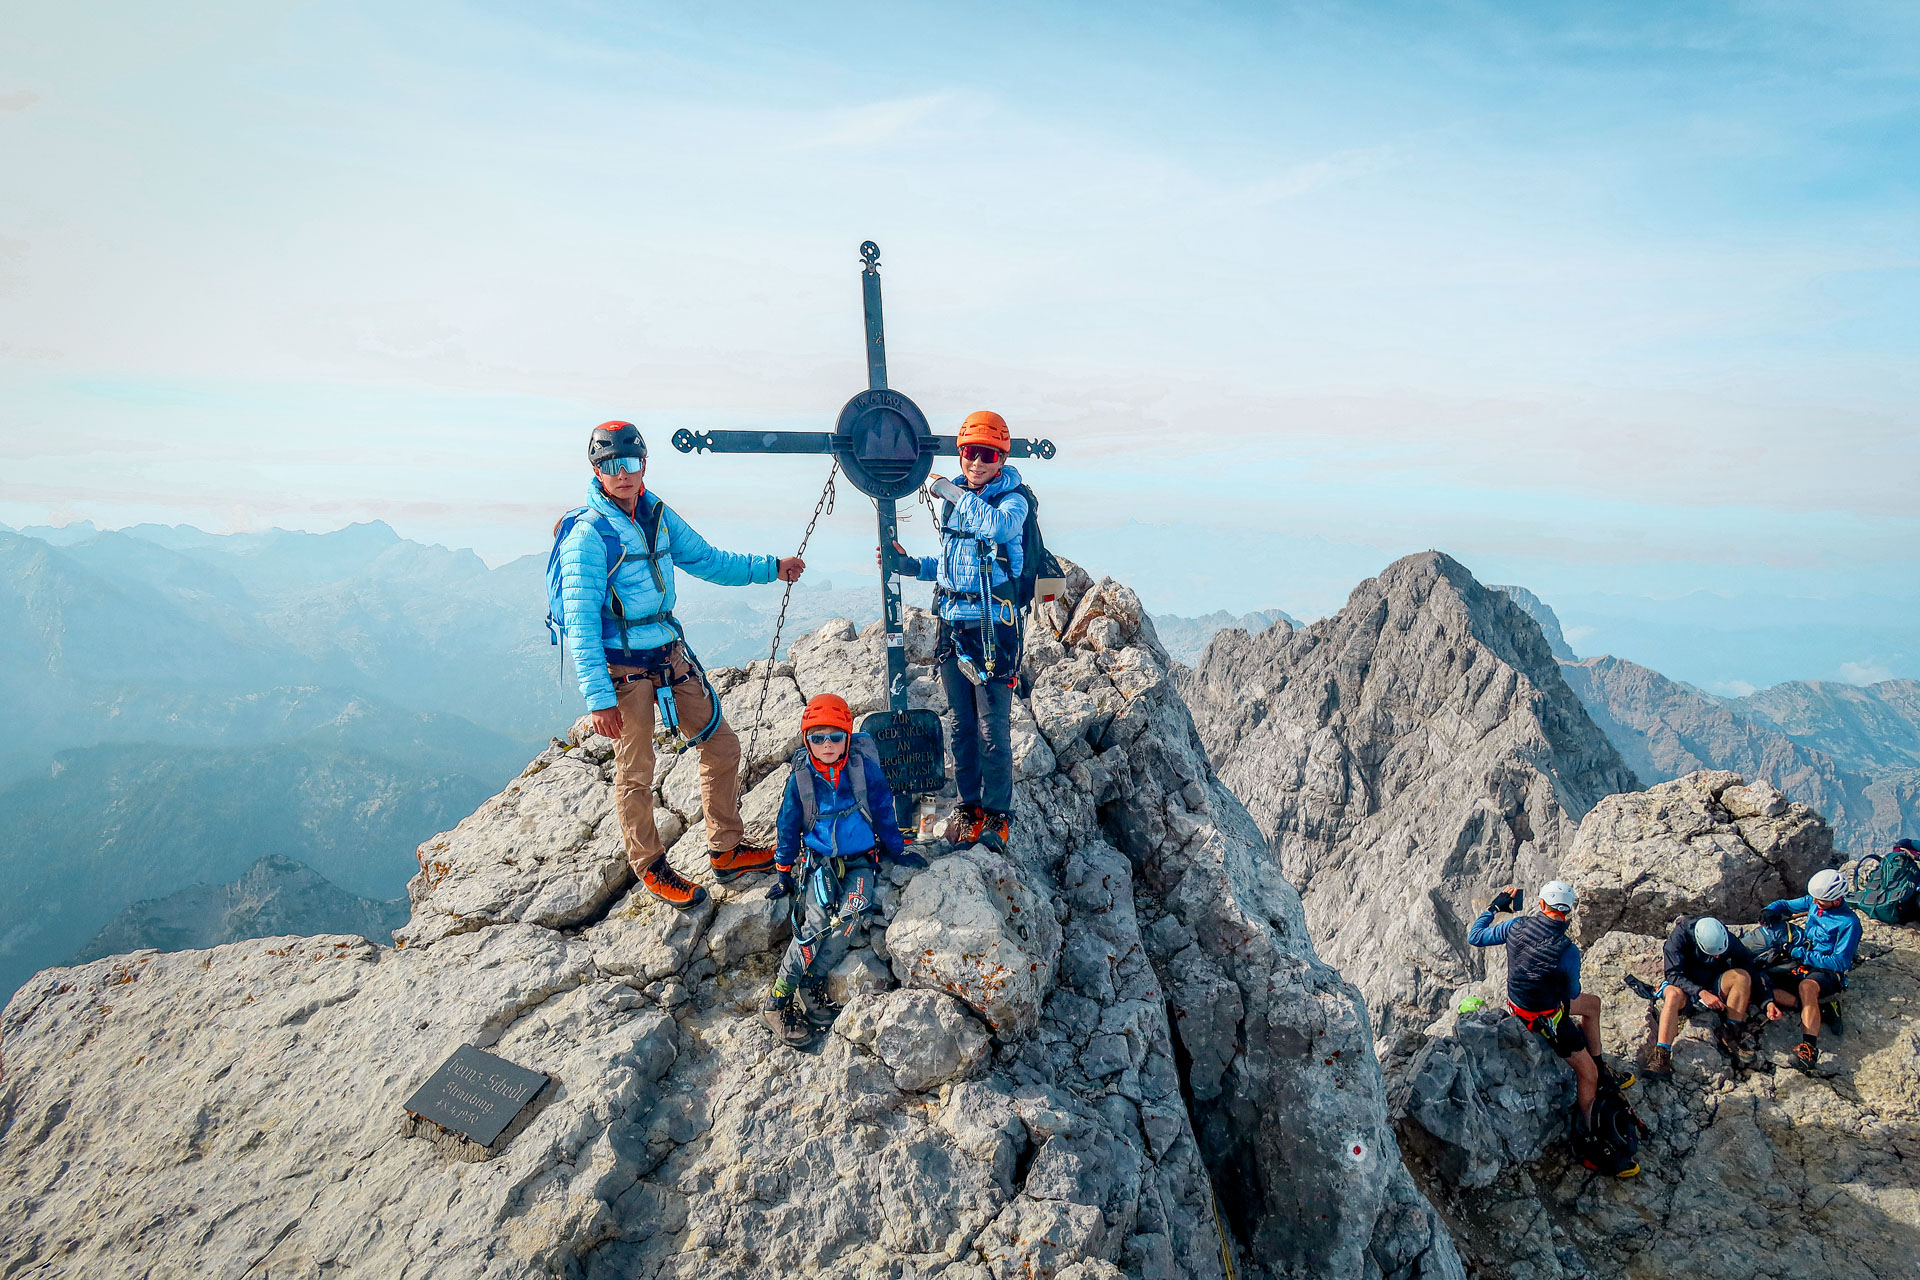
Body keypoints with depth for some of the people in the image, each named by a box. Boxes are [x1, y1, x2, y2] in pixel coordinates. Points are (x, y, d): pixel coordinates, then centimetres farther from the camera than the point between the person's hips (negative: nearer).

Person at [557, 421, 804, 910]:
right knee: (636, 773, 4)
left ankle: (727, 852, 24)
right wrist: (599, 697, -23)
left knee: (721, 744, 9)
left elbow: (707, 561, 18)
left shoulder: (659, 516, 5)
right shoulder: (587, 535, -15)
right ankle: (651, 868, 26)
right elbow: (581, 624, -18)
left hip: (670, 653, 7)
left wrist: (770, 568, 10)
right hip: (622, 666, -7)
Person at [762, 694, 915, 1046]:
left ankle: (811, 983, -17)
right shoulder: (801, 778, -3)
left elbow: (883, 812, 8)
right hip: (818, 860, 0)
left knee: (850, 915, -28)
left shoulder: (865, 769, -5)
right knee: (818, 920, -24)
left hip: (860, 860, 0)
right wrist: (784, 873, 12)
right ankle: (777, 1000, -17)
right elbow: (788, 827, 8)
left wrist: (897, 851, 15)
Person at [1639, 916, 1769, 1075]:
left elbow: (1752, 966, -3)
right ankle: (1661, 1055, -45)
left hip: (1714, 985, 3)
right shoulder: (1679, 937, -23)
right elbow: (1674, 975, -27)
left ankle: (1730, 1034, -21)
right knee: (1674, 994, -38)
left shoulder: (1727, 939, -14)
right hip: (1688, 988, -3)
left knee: (1742, 976, -26)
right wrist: (1701, 993, -41)